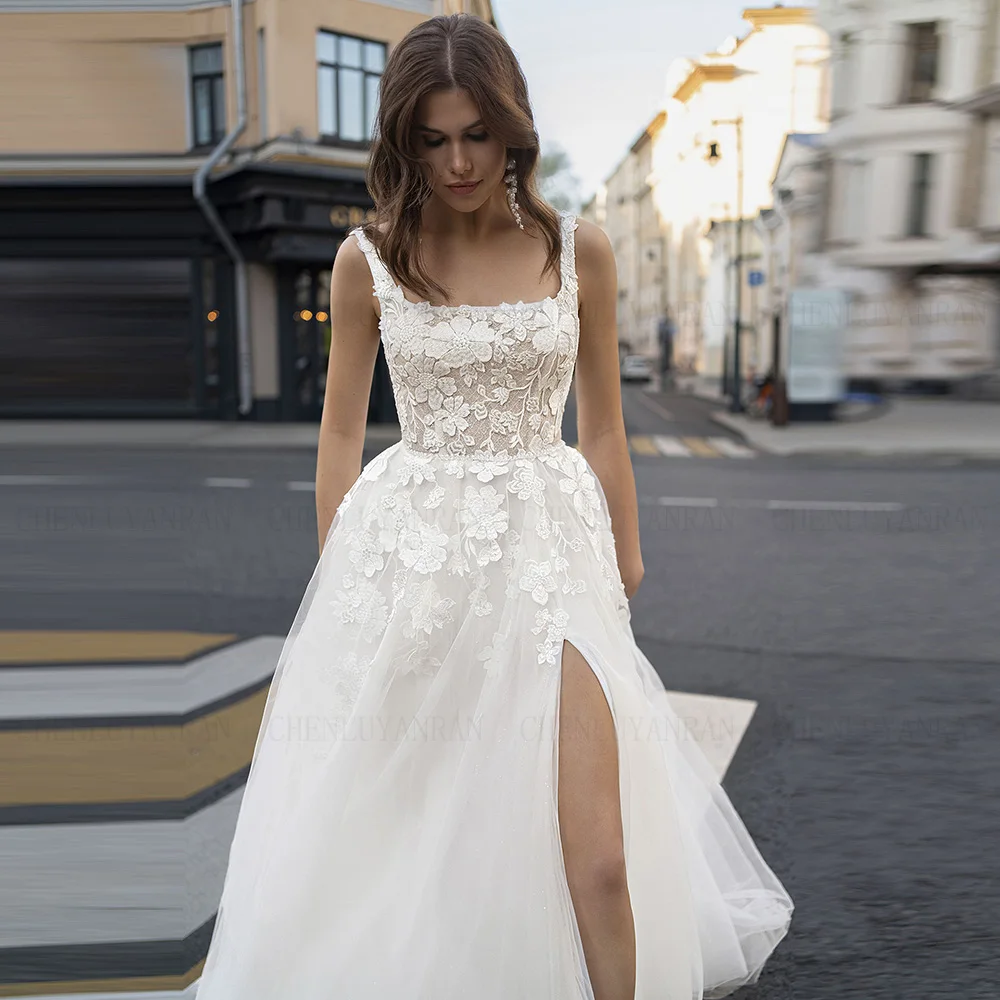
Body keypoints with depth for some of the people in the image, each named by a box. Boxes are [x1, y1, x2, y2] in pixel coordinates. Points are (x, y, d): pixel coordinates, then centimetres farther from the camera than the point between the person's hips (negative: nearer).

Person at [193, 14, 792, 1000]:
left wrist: (626, 567, 11)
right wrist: (334, 578, 10)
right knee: (387, 822, 12)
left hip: (548, 548, 0)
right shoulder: (368, 260, 1)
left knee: (593, 850, -6)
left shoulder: (577, 251, 2)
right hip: (406, 547, 1)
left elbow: (602, 428, 9)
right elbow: (341, 430, 9)